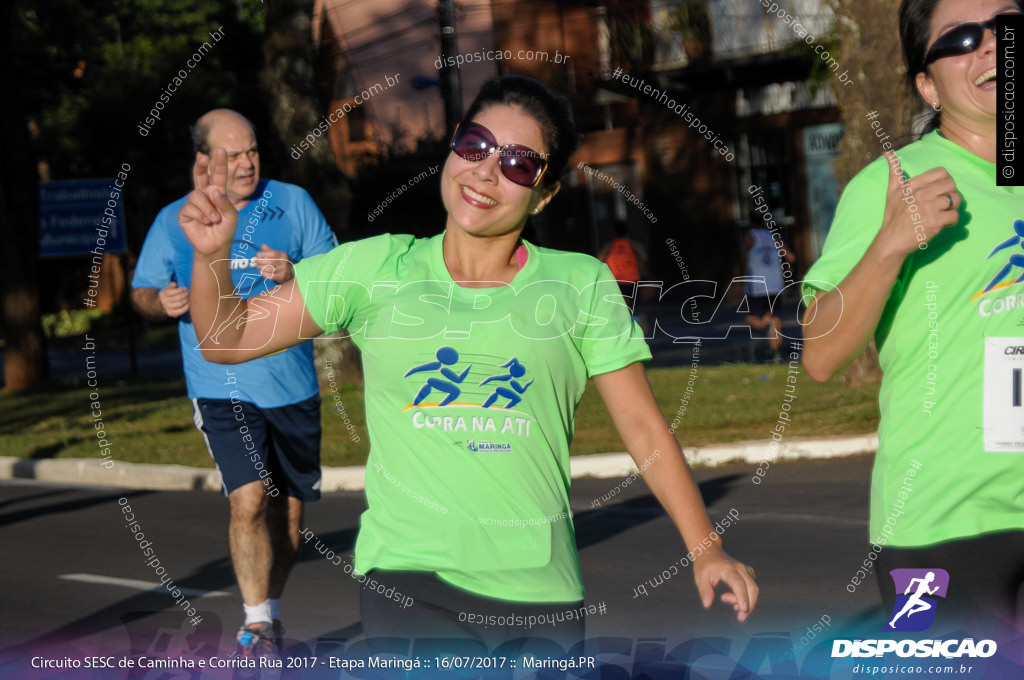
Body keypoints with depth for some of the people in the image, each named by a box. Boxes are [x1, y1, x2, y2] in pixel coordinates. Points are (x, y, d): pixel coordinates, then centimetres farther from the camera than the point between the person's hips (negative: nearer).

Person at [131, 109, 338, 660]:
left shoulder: (293, 204, 4)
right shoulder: (173, 222, 4)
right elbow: (141, 292, 12)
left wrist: (294, 274, -17)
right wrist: (164, 302, -12)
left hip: (293, 384, 2)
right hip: (222, 388, -2)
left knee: (288, 508, 11)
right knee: (249, 500, -19)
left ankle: (270, 614, 30)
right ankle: (257, 625, -9)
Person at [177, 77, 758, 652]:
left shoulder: (582, 285, 8)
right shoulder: (377, 268, 7)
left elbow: (645, 430, 7)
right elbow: (227, 340, 9)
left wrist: (707, 549, 1)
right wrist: (213, 254, -9)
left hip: (543, 589, 2)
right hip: (410, 569, -2)